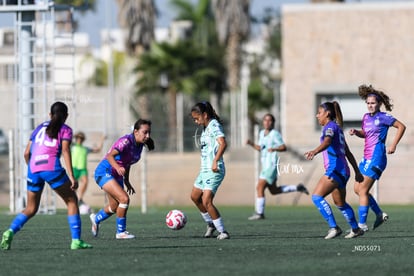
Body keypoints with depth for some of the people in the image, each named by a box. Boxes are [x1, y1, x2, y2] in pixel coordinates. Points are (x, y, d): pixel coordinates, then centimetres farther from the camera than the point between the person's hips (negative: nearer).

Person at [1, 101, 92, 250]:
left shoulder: (39, 128, 23)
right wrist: (71, 176, -10)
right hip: (52, 167, -4)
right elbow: (65, 151, -5)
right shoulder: (65, 129, 10)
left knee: (31, 209, 16)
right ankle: (76, 240, 0)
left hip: (33, 169, 4)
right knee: (72, 201, 9)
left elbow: (27, 153, 17)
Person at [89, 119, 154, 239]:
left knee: (115, 207, 20)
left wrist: (126, 181, 17)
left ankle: (96, 218, 50)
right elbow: (110, 155, -38)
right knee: (124, 199, -23)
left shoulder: (139, 145, 1)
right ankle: (120, 232, -9)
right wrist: (118, 168, -55)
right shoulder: (126, 141, -25)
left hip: (117, 175, 9)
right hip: (104, 172, -9)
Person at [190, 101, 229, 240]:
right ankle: (211, 224, 36)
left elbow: (223, 143, -29)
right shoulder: (205, 128, 16)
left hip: (214, 170, -11)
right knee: (195, 197, 22)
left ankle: (222, 231, -10)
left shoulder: (214, 125, -14)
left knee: (206, 201, -17)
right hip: (205, 169, 11)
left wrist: (215, 161, -39)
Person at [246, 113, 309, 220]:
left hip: (271, 165, -9)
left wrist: (274, 148, -29)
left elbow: (284, 147, -11)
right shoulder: (262, 133, 13)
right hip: (265, 166, 9)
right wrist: (251, 144, 5)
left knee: (259, 187, -14)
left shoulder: (275, 134, -11)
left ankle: (259, 213, -9)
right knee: (274, 191, 17)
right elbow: (260, 148, 23)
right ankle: (298, 188, 30)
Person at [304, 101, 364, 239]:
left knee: (317, 197, -17)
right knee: (340, 203, 22)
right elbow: (348, 153, 26)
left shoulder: (330, 126, -6)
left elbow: (327, 142, -29)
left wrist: (314, 151, -47)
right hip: (343, 171, 10)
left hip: (335, 169, -10)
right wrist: (357, 171, 31)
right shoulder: (338, 128, 22)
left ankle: (334, 227, -21)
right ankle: (356, 229, 33)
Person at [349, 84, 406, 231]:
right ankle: (380, 214, 23)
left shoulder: (382, 117, -10)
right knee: (357, 189, 11)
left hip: (376, 157, -9)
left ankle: (362, 224, -7)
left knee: (363, 190, -11)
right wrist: (356, 132, 6)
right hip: (367, 157, 9)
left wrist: (393, 145, -10)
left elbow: (401, 127, -6)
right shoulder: (366, 117, 12)